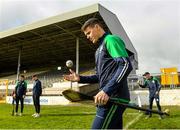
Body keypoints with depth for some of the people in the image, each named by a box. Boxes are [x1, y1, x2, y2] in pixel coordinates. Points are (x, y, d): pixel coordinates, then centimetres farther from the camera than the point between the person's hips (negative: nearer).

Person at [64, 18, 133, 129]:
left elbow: (126, 65, -17)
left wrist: (107, 90, -26)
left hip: (114, 97, -10)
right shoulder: (100, 49, 25)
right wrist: (80, 78, 14)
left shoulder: (111, 39, -4)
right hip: (110, 97, 10)